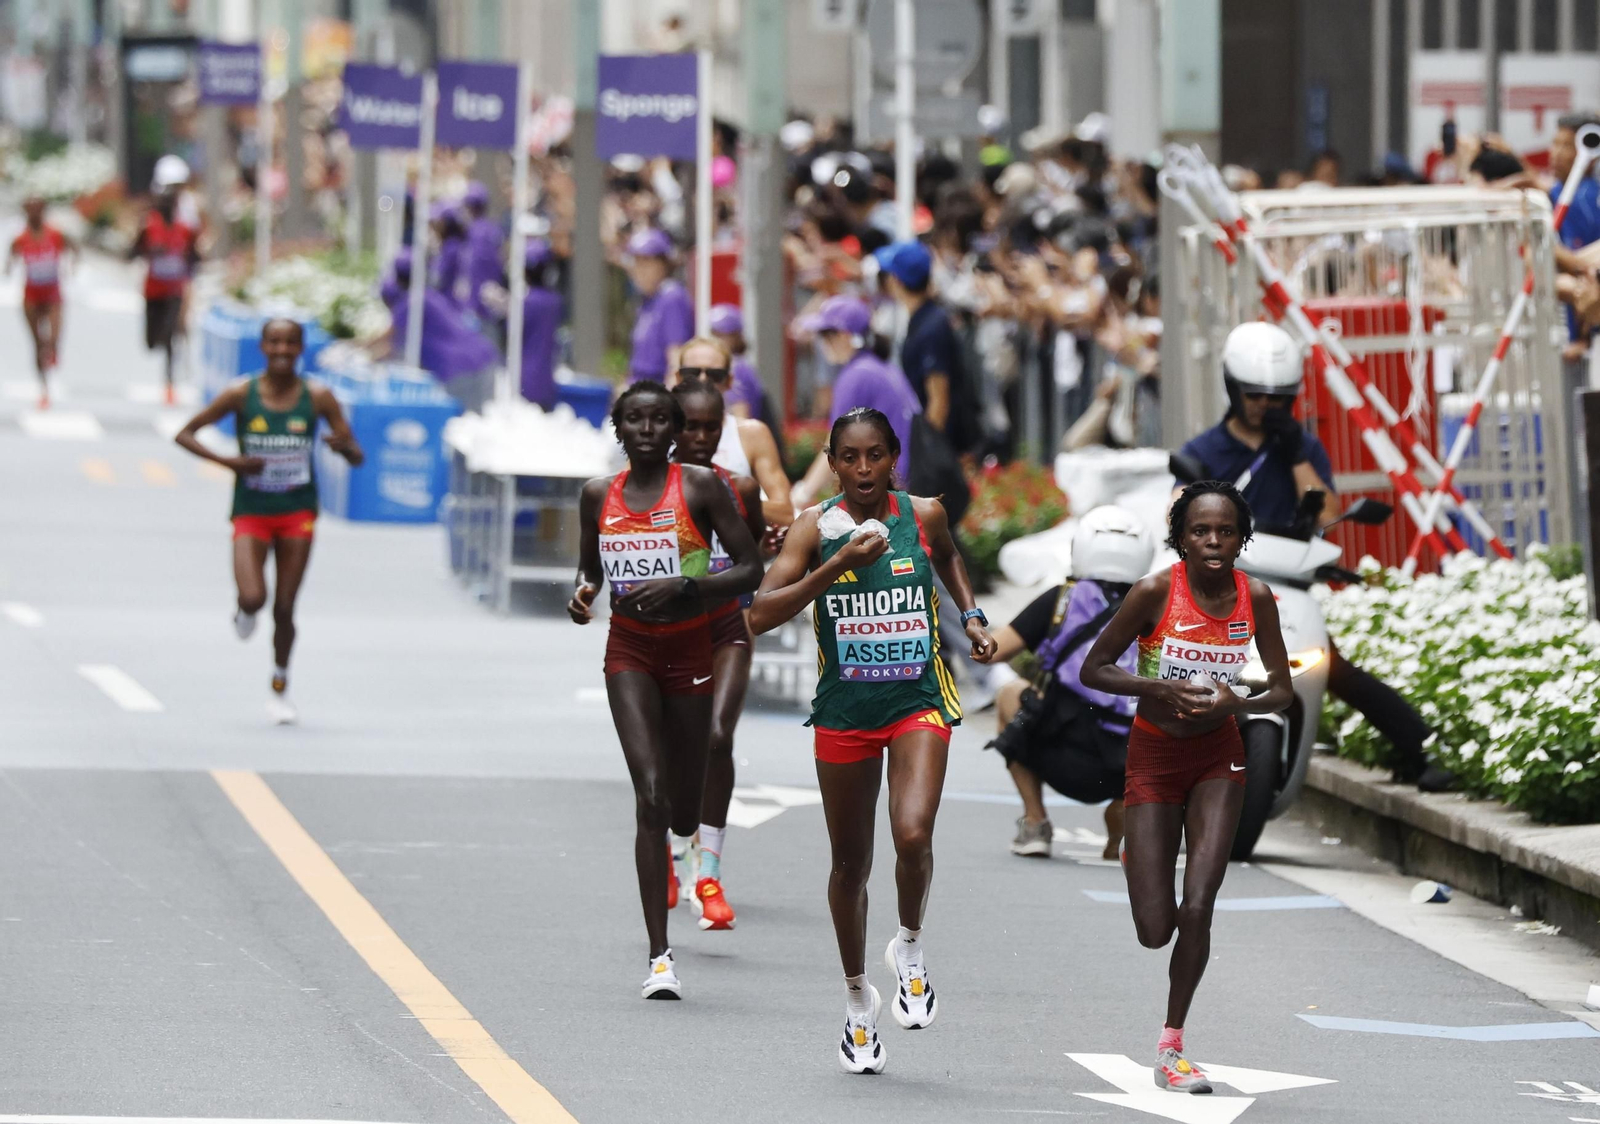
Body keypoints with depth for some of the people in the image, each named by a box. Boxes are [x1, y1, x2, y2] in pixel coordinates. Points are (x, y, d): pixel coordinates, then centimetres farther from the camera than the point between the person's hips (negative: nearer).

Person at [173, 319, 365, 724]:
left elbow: (357, 458, -2)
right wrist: (228, 462, -15)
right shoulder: (241, 395, -7)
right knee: (253, 597, -19)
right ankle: (245, 611, 19)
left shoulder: (317, 399, -5)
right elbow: (184, 434, -1)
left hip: (298, 512, 1)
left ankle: (280, 686, 24)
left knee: (284, 609, 3)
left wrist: (343, 447, -26)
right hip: (251, 511, -1)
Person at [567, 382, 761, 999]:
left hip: (690, 648, -1)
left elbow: (751, 570, -6)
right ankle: (660, 956, -18)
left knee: (683, 809, 8)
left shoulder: (701, 487, -5)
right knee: (650, 791, -17)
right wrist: (582, 594, -3)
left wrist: (683, 587, -20)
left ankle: (682, 855, 51)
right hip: (629, 651, 1)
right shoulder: (598, 495, 4)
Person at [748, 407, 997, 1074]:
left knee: (913, 837, -23)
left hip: (919, 700, 0)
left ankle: (909, 947, 7)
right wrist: (837, 566, -26)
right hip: (845, 710, 0)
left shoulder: (923, 516, -3)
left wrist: (970, 615, 11)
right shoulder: (816, 529, -8)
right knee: (851, 863, 11)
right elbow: (761, 615, -18)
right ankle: (858, 999, 31)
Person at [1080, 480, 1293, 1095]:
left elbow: (1282, 691, 0)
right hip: (1153, 756, -1)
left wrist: (1235, 703, -21)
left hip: (1218, 755, 2)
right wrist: (1162, 688, -26)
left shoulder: (1256, 599, -9)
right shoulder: (1155, 592, -17)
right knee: (1155, 930, -3)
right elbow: (1093, 670, -11)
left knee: (1197, 910, -13)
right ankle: (1136, 860, 36)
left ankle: (1171, 1046, 4)